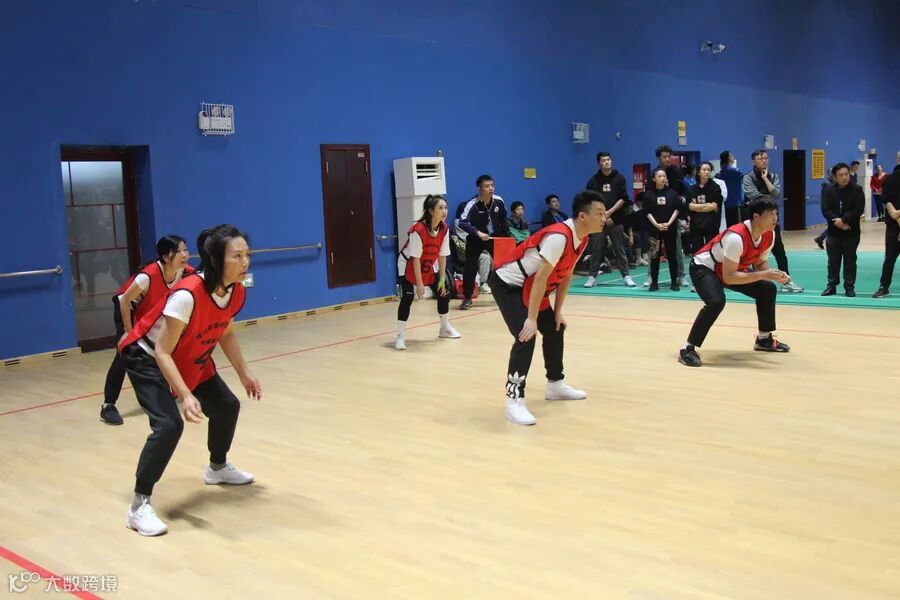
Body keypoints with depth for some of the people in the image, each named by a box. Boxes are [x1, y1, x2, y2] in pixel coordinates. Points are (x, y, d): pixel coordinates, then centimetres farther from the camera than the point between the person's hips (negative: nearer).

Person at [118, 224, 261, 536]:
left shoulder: (236, 291, -15)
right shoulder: (188, 295, -38)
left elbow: (225, 333, 5)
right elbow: (162, 351, -33)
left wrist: (244, 374, 5)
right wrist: (185, 396, -40)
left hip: (191, 358, 8)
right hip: (147, 357, -8)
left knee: (226, 406, 13)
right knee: (169, 424, -24)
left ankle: (218, 467, 42)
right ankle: (139, 506, -12)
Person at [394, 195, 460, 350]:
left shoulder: (444, 229, -14)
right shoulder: (418, 230, -33)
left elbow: (442, 255, -8)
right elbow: (415, 259, -30)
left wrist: (442, 279, -7)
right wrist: (419, 283, -28)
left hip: (428, 266, 7)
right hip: (409, 266, -6)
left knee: (444, 292, 6)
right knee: (407, 298, -18)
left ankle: (445, 328, 27)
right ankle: (400, 336, -12)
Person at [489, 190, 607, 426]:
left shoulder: (581, 239, 0)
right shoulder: (559, 236, -29)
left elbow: (566, 275, 10)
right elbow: (541, 278, -30)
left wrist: (558, 311, 9)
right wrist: (531, 318, -29)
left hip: (530, 287, 10)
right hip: (508, 284, -10)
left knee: (555, 329, 16)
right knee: (526, 337, -22)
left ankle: (555, 384, 33)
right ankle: (514, 400, -18)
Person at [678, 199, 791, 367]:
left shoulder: (769, 235, -12)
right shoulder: (736, 237, -38)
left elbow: (760, 262, 3)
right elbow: (728, 277, -37)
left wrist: (773, 275, -18)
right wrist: (763, 275, -39)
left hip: (731, 267, 9)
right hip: (703, 267, -9)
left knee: (768, 289, 4)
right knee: (716, 301, -33)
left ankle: (764, 339, 23)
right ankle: (687, 349, -23)